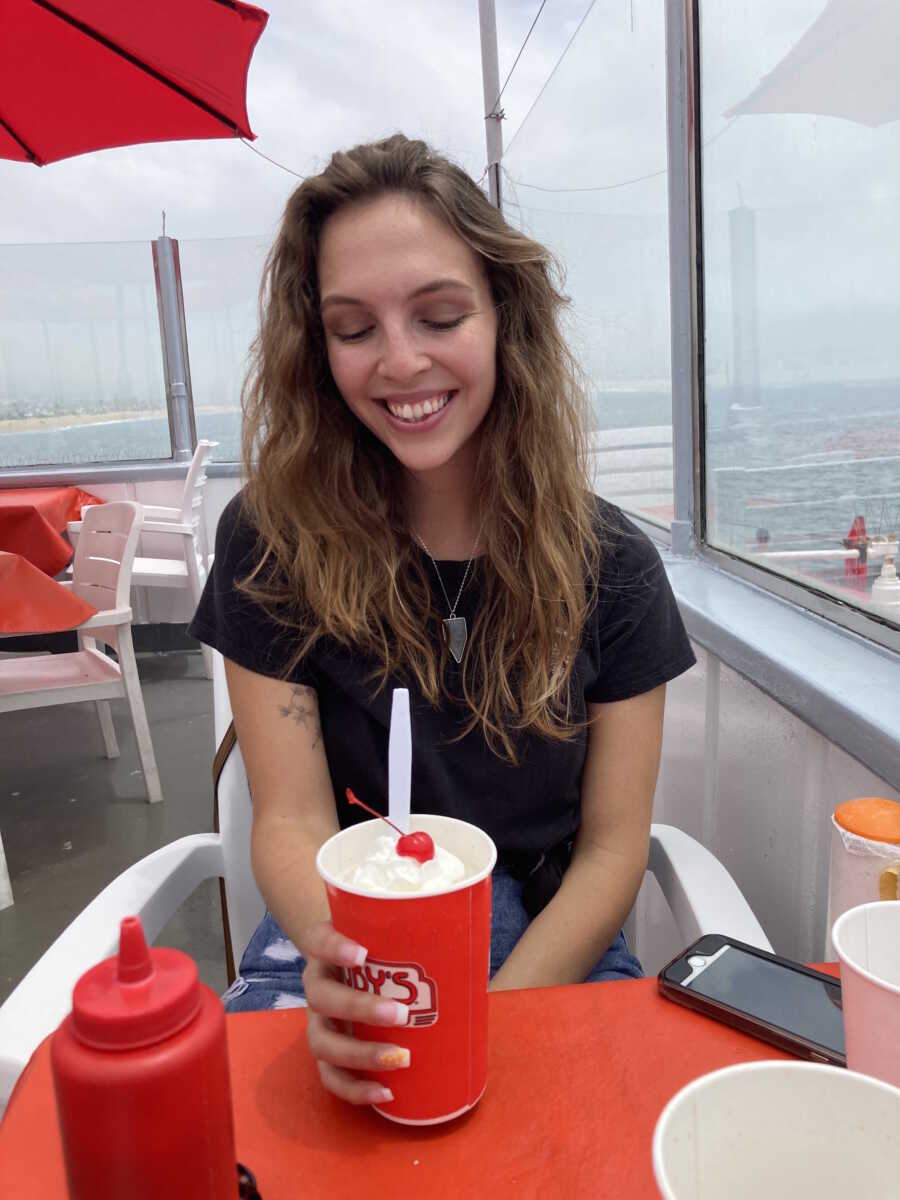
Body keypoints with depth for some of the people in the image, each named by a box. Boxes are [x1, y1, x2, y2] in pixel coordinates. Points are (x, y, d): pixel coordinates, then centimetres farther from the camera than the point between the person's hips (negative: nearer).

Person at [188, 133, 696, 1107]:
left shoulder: (611, 567, -5)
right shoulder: (270, 541, -7)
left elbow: (612, 847, -5)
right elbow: (291, 818, -9)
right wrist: (335, 958, -30)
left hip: (548, 950, 1)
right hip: (337, 933, 0)